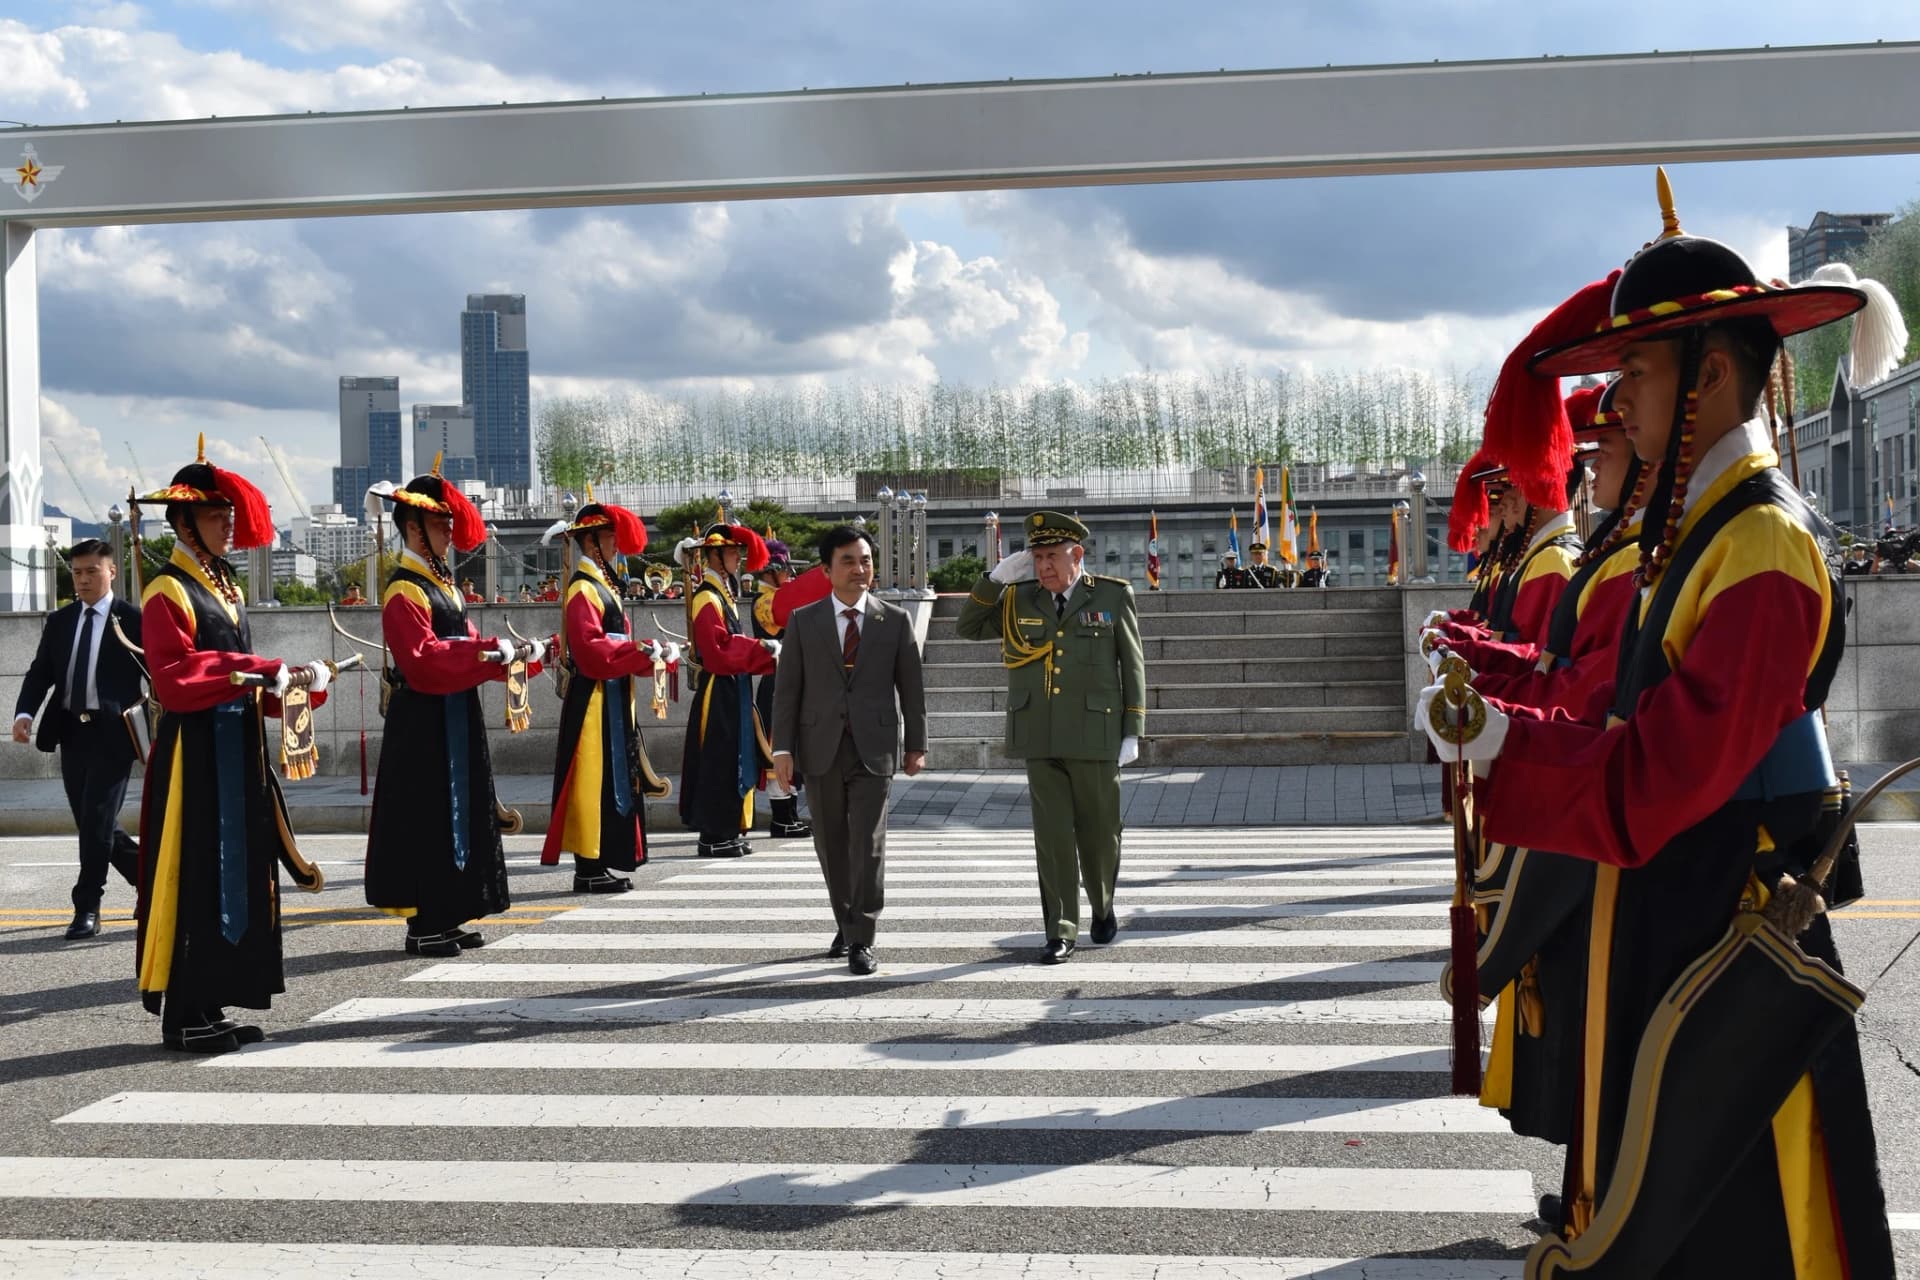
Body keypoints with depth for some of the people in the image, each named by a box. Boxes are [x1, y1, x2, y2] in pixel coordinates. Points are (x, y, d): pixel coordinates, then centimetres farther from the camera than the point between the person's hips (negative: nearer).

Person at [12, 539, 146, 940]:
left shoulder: (133, 620, -3)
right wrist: (25, 713, -9)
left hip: (112, 734, -6)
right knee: (92, 825, 10)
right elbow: (40, 673, 8)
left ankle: (87, 908, -2)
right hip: (71, 733, 6)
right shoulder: (59, 621, 12)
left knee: (97, 821, -9)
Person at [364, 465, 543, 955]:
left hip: (457, 719, 10)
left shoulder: (443, 584, 16)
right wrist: (486, 654, -27)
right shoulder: (404, 591, -13)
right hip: (424, 722, -10)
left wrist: (517, 654, 3)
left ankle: (446, 917, 19)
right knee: (427, 818, -5)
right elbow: (423, 660, -23)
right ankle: (422, 925, 1)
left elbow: (468, 646, 16)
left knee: (460, 812, 12)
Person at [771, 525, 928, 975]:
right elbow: (787, 688, 3)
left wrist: (916, 745, 7)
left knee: (868, 844, -8)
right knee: (831, 844, 11)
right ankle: (845, 924, 28)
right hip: (821, 748, 2)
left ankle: (862, 940, -3)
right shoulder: (803, 621, 5)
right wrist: (783, 747, -4)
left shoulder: (895, 621, 4)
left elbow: (911, 686, 8)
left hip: (873, 747, -1)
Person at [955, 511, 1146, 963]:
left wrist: (1133, 732, -2)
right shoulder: (1018, 600, 8)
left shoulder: (1113, 596, 1)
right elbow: (968, 627, 12)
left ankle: (1103, 905, 33)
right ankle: (1061, 930, 4)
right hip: (1040, 740, 2)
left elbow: (1133, 667, 3)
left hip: (1095, 739, -2)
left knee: (1098, 831, 9)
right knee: (1052, 836, 0)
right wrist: (996, 577, -1)